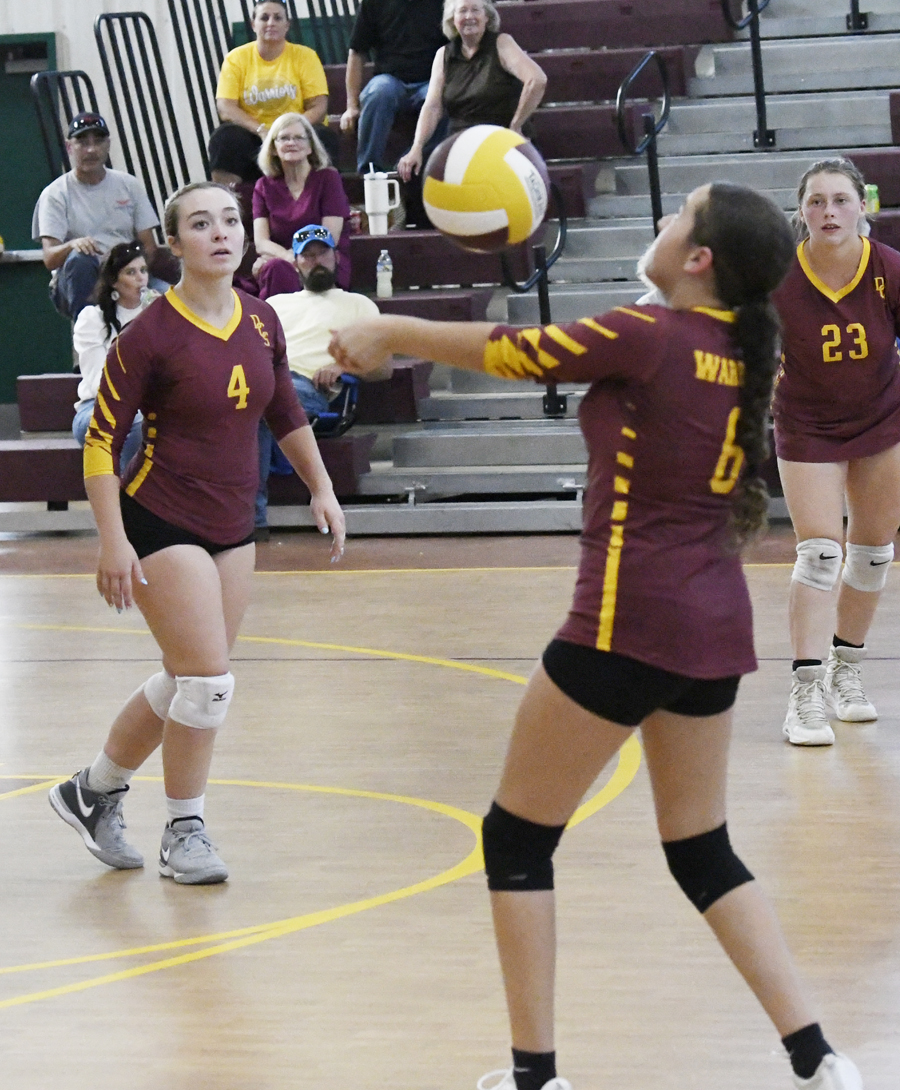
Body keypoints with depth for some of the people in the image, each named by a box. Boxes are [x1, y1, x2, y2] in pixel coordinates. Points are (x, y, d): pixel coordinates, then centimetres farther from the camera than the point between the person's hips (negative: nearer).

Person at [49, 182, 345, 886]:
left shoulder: (261, 322, 3)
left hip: (233, 526, 7)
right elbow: (103, 439, -13)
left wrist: (322, 489, 14)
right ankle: (184, 832, 9)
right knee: (208, 681, -10)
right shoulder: (151, 336, -15)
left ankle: (95, 791, 33)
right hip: (162, 524, -7)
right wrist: (114, 541, -19)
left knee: (192, 683, 13)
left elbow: (286, 413, 18)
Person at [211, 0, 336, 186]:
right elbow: (225, 108, -7)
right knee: (225, 137, -29)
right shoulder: (236, 58, 3)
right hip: (253, 137, 0)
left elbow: (318, 107, -5)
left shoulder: (305, 56, 2)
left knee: (323, 136, -30)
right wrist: (261, 130, -24)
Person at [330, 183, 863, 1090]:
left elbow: (501, 354, -1)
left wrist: (388, 332, 15)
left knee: (517, 837, 7)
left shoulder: (646, 336, -13)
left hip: (628, 623, -8)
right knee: (702, 852, 18)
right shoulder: (741, 354, 7)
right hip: (717, 623, 8)